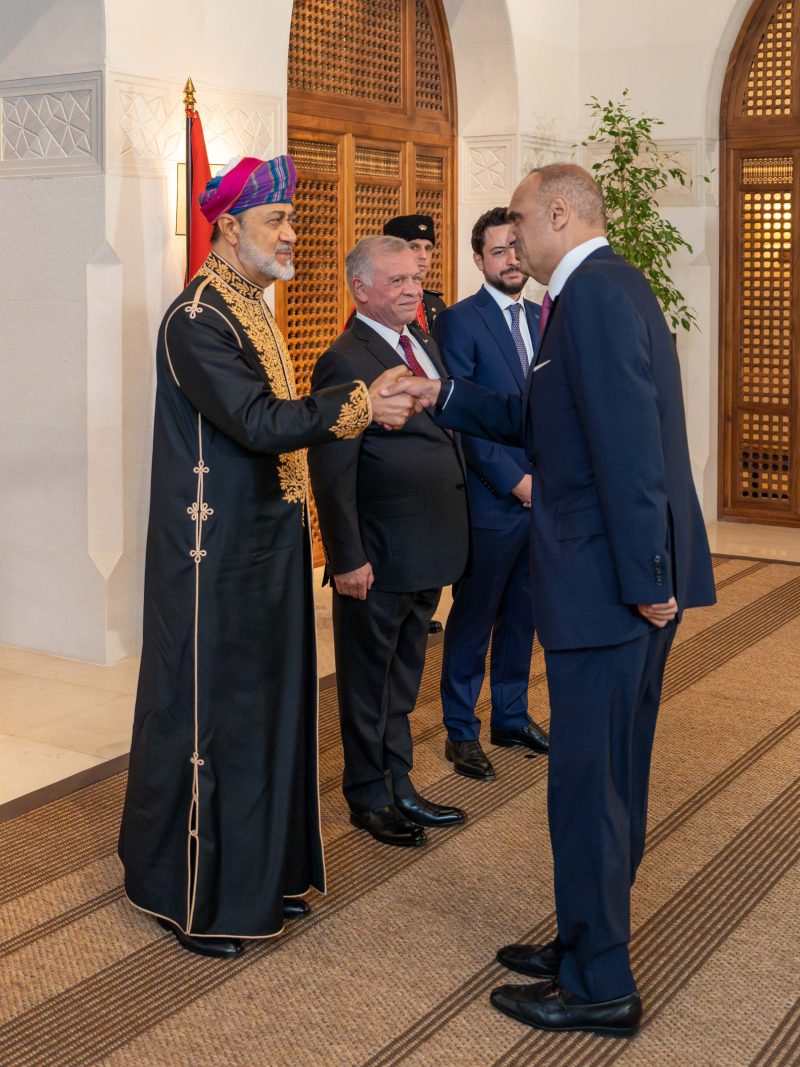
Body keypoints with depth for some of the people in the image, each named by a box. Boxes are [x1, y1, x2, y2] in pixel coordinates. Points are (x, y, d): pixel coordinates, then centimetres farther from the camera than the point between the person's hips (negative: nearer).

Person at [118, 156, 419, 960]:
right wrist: (358, 405, -23)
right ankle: (183, 893, 16)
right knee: (206, 710, 1)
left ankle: (258, 872, 30)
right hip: (213, 552, -9)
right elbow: (255, 422, -24)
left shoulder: (251, 311, 13)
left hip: (267, 542, 9)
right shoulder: (196, 319, -16)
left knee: (268, 702, 15)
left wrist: (358, 403, 5)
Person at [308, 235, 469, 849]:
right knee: (370, 679, 9)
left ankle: (399, 787, 34)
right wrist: (347, 560, -19)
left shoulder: (425, 343, 11)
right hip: (379, 561, -8)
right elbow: (331, 472, -17)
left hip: (429, 552, 8)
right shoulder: (346, 362, -15)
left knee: (403, 681, 20)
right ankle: (369, 798, 24)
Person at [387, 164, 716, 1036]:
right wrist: (445, 398, 20)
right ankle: (589, 946, 32)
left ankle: (598, 986, 13)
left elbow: (629, 446, -24)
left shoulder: (594, 294, -16)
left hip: (608, 581, -10)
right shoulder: (605, 288, 16)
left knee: (587, 778, 0)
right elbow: (543, 421, 23)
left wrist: (645, 581, -23)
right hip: (629, 576, 10)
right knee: (613, 774, 18)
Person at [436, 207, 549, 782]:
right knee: (473, 620, 5)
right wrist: (512, 479, -17)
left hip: (541, 497, 6)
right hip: (490, 501, -6)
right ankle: (461, 731, 17)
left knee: (522, 616, 15)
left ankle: (512, 717, 29)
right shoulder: (459, 321, -8)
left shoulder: (543, 319, 12)